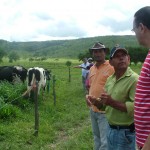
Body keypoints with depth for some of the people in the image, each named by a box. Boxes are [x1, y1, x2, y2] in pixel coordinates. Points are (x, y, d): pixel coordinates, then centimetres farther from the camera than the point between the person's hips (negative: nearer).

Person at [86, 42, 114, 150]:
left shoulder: (111, 67, -12)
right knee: (96, 137, 22)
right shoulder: (92, 68, 11)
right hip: (93, 109, 8)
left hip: (105, 111, -7)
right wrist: (87, 96, 6)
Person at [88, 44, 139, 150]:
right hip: (110, 129, 7)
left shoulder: (134, 79, -18)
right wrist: (96, 102, -3)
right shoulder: (110, 79, 7)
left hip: (125, 132, -7)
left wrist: (113, 102, -27)